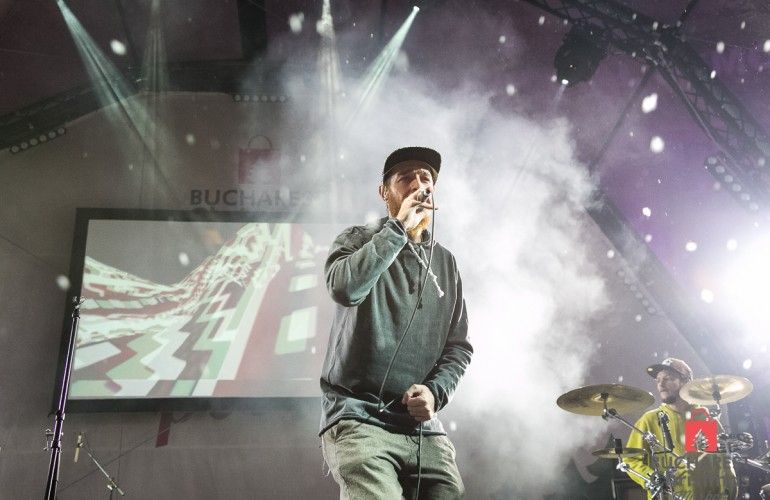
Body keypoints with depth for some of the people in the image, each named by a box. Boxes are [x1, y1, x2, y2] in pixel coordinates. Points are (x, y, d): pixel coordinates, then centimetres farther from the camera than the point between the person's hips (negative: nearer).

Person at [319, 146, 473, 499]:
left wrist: (435, 391, -5)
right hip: (359, 420, -5)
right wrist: (399, 228, -14)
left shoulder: (445, 263, 15)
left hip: (424, 431, 5)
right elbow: (344, 288, -21)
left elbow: (459, 346, 15)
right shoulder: (359, 240, 3)